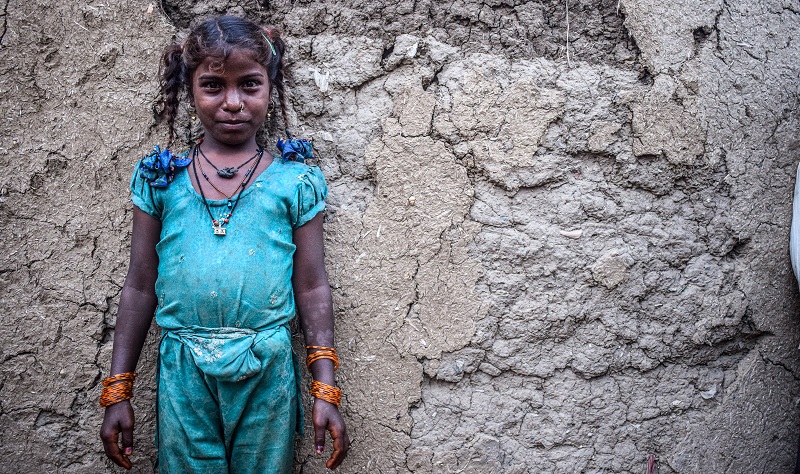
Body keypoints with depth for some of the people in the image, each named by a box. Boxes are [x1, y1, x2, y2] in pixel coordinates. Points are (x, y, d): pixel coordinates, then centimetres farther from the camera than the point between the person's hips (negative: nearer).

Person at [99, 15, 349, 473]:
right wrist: (117, 391, 8)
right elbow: (140, 286, 7)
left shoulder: (294, 182, -1)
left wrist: (326, 391, -2)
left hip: (267, 371, -1)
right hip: (183, 371, 1)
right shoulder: (161, 179, 3)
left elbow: (312, 288, 1)